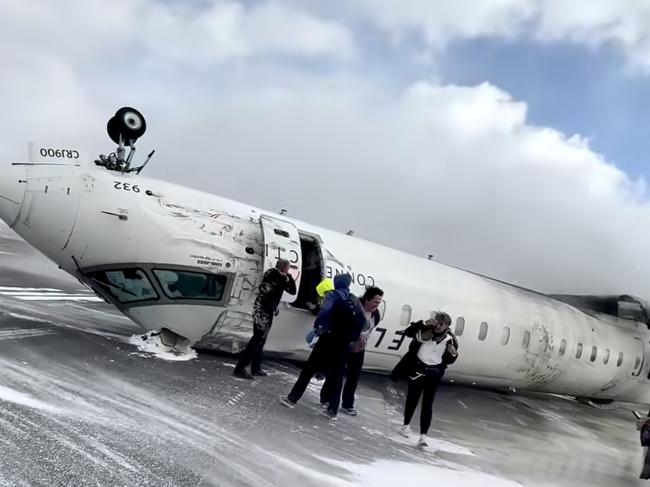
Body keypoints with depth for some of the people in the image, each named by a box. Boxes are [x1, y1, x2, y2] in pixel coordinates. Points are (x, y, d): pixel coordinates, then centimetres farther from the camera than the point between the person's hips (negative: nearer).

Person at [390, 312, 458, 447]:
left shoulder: (450, 340, -8)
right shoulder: (426, 330, -12)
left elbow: (448, 361, 3)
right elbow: (408, 332, -20)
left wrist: (453, 354, -20)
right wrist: (423, 324, -29)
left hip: (434, 373, 0)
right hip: (417, 368, 0)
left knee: (427, 403, -3)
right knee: (412, 398, 12)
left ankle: (423, 435, -2)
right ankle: (406, 425, 33)